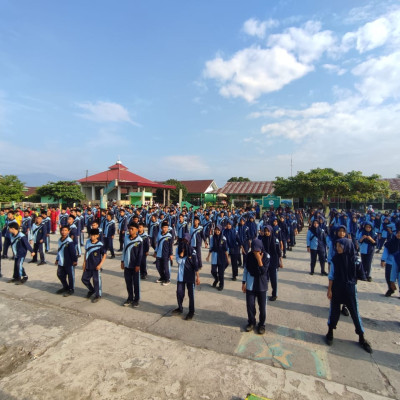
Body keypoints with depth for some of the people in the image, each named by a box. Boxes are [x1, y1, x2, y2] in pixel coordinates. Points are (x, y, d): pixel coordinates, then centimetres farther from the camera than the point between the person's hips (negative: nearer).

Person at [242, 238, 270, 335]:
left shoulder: (266, 256, -13)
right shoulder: (249, 255, -7)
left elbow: (263, 271, -18)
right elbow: (246, 268, 2)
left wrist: (259, 260, -28)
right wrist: (243, 282, 3)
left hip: (261, 285, -2)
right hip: (250, 285, 2)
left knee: (262, 306, 9)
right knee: (250, 305, 9)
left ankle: (262, 324, 29)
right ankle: (251, 322, 30)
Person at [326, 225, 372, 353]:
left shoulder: (354, 259, -9)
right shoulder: (335, 259, -7)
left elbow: (359, 275, 0)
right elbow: (331, 276, -3)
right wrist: (329, 290, -3)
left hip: (350, 288, 0)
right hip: (336, 288, 1)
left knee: (354, 312, 9)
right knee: (334, 310, 9)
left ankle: (361, 338, 27)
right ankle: (330, 332, 27)